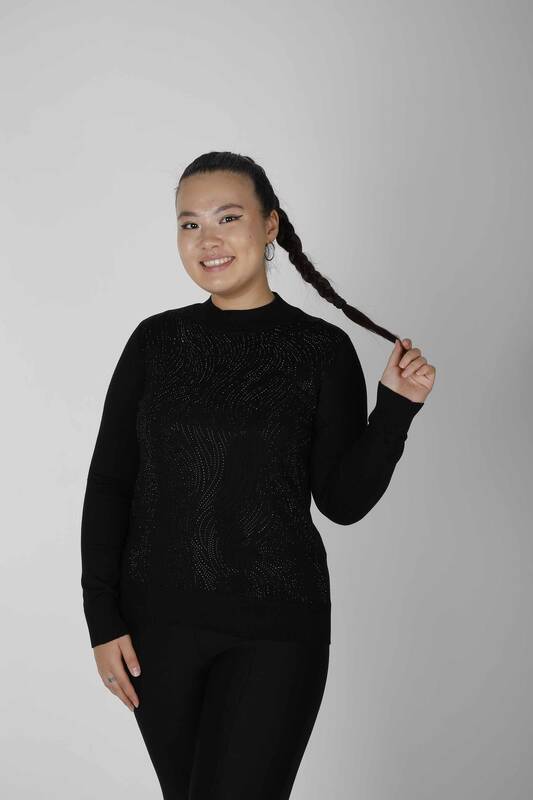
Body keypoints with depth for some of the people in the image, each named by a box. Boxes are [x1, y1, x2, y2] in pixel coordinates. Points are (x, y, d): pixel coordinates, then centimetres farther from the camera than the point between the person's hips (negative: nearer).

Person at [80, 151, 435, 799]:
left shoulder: (321, 348, -2)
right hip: (158, 623, 3)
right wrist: (103, 617, -1)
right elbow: (108, 482, 5)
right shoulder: (157, 340, 4)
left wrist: (395, 407, -14)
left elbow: (343, 501, -1)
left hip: (275, 630, -3)